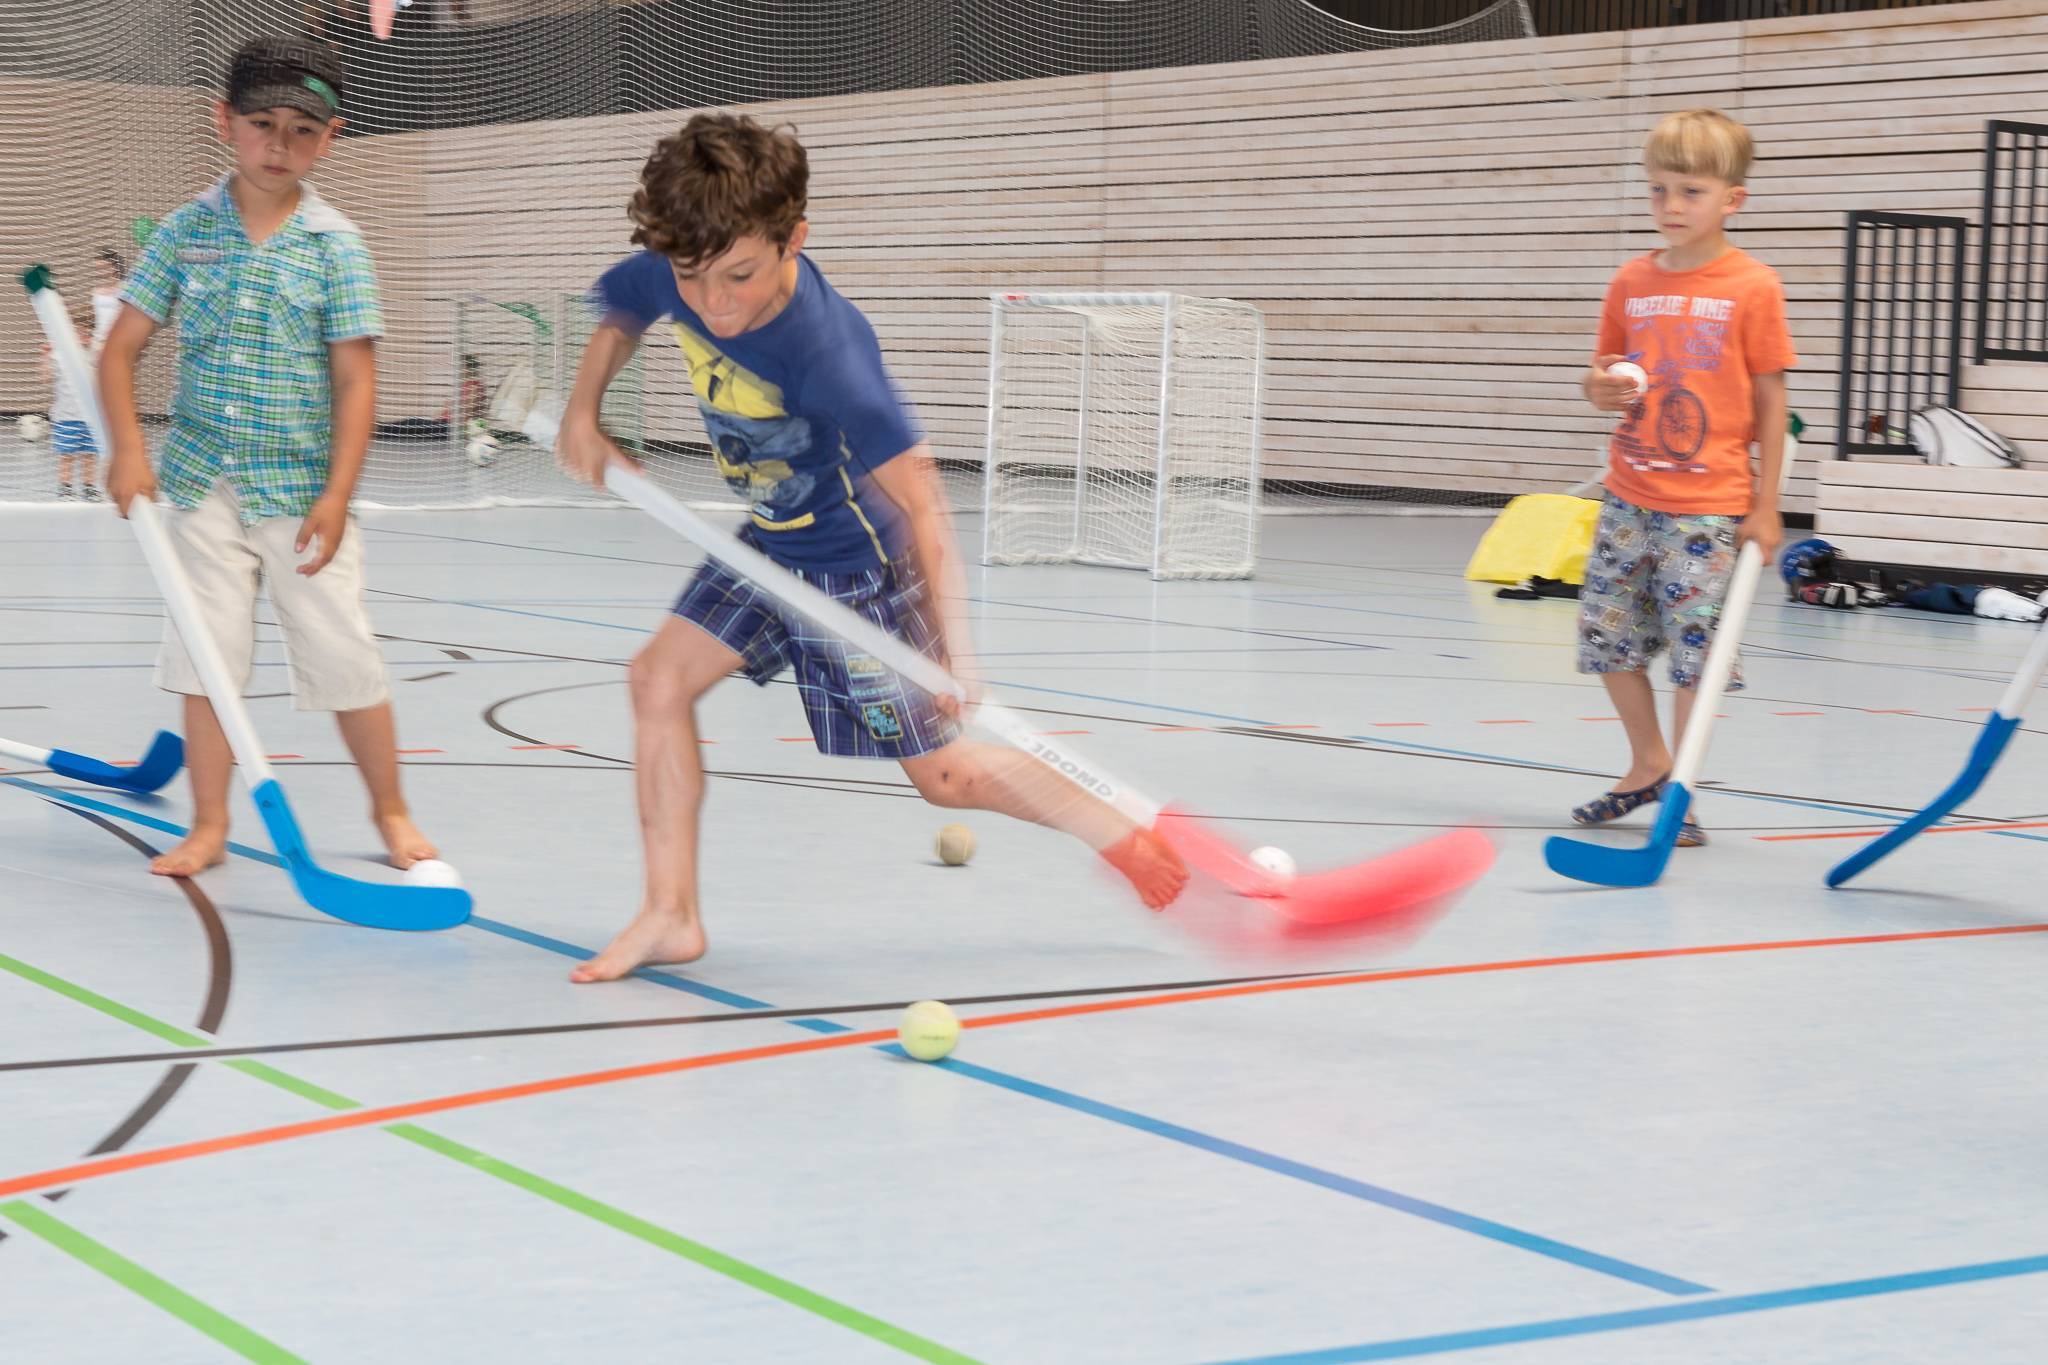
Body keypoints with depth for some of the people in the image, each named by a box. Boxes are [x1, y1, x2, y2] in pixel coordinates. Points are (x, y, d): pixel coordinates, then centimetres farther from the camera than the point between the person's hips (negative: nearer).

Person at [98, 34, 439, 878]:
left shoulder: (335, 246, -4)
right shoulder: (186, 232, 2)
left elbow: (355, 380, -7)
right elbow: (121, 348, 4)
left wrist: (337, 495, -15)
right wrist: (129, 448, -11)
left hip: (300, 491, -2)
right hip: (204, 485, 2)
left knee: (341, 651, 2)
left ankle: (390, 809, 19)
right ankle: (209, 826, 13)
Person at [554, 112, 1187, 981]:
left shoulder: (824, 351, -37)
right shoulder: (670, 279, -18)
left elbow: (917, 500, -36)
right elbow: (620, 318, 9)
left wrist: (950, 639, -42)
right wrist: (583, 413, -7)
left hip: (858, 565, -7)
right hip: (770, 544, 7)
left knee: (942, 772, 2)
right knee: (660, 677, -8)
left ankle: (1125, 837, 25)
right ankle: (671, 916, 1)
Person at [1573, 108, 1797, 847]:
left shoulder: (1752, 287, -6)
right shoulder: (1632, 282, 6)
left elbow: (1770, 398, -4)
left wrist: (1766, 504, -6)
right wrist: (1601, 389, -8)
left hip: (1709, 507, -5)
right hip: (1630, 497, 5)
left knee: (1696, 649, -2)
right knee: (1609, 637, 9)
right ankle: (1648, 766, 29)